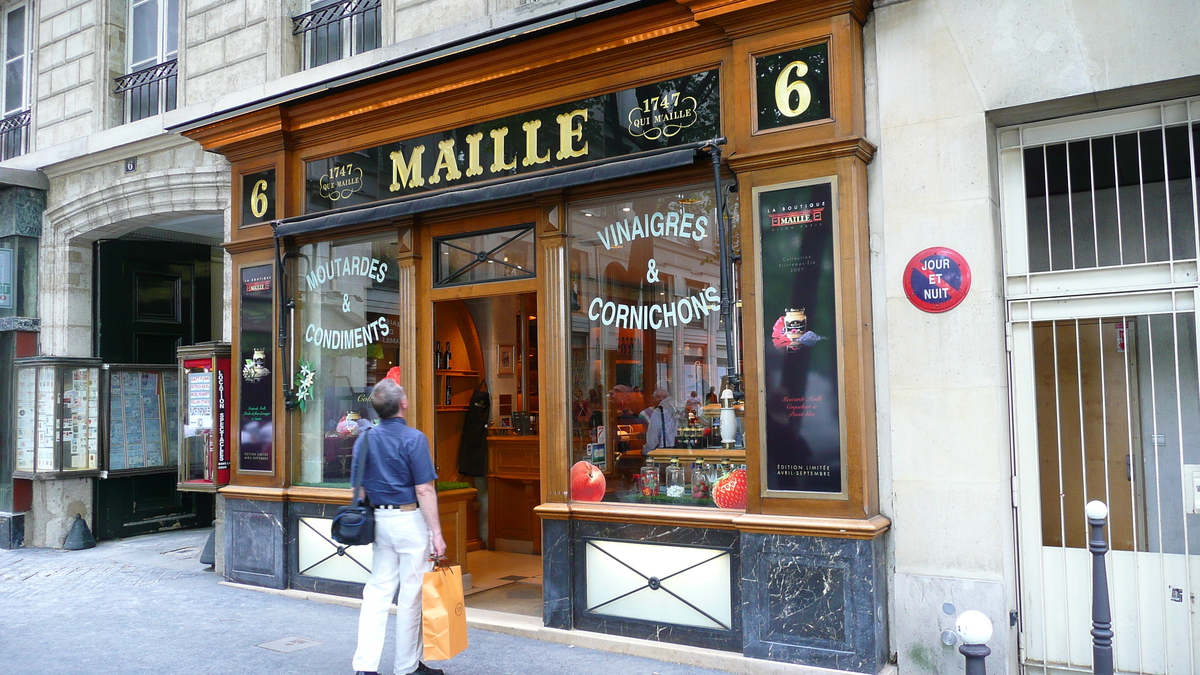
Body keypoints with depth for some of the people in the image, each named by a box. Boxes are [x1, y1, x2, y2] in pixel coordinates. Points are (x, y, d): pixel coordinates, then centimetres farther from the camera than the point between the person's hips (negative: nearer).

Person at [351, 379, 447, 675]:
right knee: (411, 594, 5)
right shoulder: (413, 439, -14)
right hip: (410, 520, -6)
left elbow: (359, 488, 10)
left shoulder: (364, 439, 5)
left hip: (379, 520, 6)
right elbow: (424, 490, -17)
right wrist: (437, 533, -14)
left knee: (377, 590, 11)